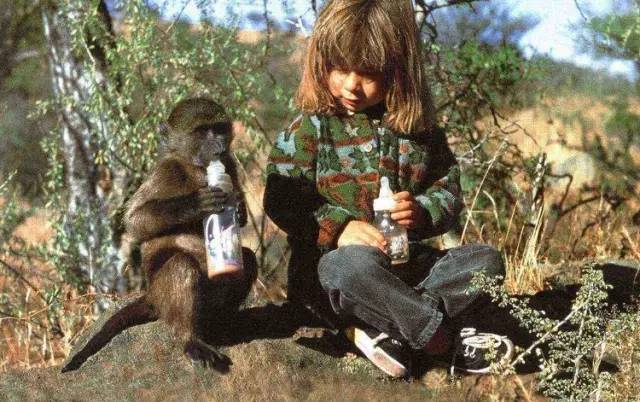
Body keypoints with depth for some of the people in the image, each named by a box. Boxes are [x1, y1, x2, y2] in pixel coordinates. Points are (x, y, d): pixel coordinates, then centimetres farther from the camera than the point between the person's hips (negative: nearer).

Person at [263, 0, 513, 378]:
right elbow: (282, 199, -8)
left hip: (408, 264, 5)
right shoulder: (310, 129, -2)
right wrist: (339, 227, -23)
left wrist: (422, 212, -12)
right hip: (332, 259, -5)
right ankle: (444, 337, -30)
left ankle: (387, 328, -28)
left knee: (486, 260, -14)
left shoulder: (421, 132, 9)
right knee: (353, 264, -40)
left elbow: (449, 191, 13)